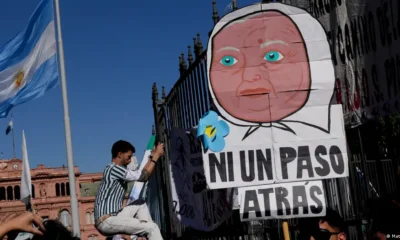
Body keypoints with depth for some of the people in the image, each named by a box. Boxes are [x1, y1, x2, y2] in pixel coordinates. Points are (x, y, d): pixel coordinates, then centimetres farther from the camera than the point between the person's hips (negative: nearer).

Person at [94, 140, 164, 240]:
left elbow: (140, 174, 24)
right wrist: (156, 156, -7)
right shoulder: (113, 168, -12)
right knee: (152, 227, -13)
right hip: (107, 221, -10)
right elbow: (143, 176, -14)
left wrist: (152, 156, 21)